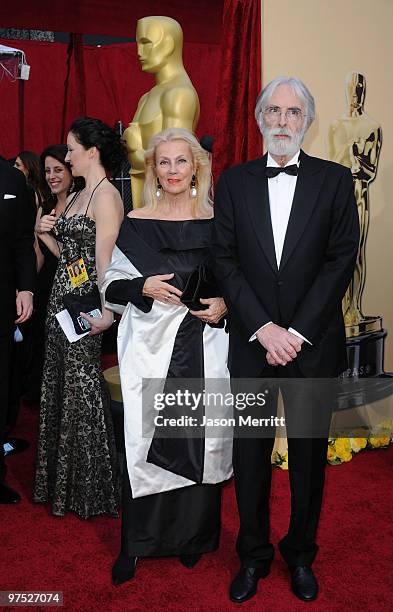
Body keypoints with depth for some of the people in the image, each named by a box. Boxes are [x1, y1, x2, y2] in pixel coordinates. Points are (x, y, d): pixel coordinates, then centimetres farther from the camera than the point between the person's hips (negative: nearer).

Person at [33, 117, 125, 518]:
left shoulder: (106, 196, -10)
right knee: (59, 386, 14)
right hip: (62, 300, 9)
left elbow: (105, 260, -20)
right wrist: (46, 233, 4)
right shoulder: (78, 196, 17)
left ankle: (92, 488, 16)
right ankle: (62, 481, 30)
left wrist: (106, 312, -28)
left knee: (82, 389, -1)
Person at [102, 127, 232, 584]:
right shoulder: (136, 223, 4)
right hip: (150, 346, 0)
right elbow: (112, 286, 7)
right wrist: (144, 288, -11)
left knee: (200, 440, 5)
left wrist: (224, 305, -7)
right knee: (144, 440, 0)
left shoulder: (216, 222, 5)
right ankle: (136, 542, 19)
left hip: (203, 348, 1)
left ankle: (192, 536, 26)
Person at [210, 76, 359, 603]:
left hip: (313, 344, 0)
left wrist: (298, 333, -13)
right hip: (251, 342, 1)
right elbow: (225, 260, -1)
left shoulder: (335, 180, 1)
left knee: (308, 453, 12)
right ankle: (254, 555, 30)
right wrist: (264, 329, -11)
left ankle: (301, 554, 33)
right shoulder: (234, 181, 5)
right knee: (250, 453, 9)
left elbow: (342, 260, -5)